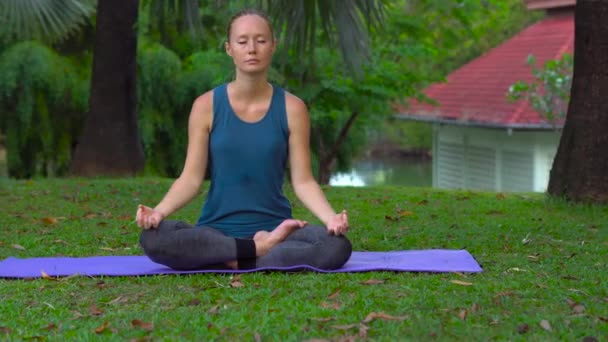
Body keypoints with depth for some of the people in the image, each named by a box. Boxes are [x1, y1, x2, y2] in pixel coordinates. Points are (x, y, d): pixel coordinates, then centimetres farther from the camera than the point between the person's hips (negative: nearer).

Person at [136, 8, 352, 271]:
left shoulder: (292, 108, 1)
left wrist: (331, 218, -21)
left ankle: (239, 262, -19)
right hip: (217, 231, 0)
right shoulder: (206, 106, 0)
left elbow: (303, 181, -2)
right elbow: (191, 178, -3)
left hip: (275, 228, 0)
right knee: (152, 239, -31)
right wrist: (159, 211, -22)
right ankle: (259, 249, -20)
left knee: (337, 247, -30)